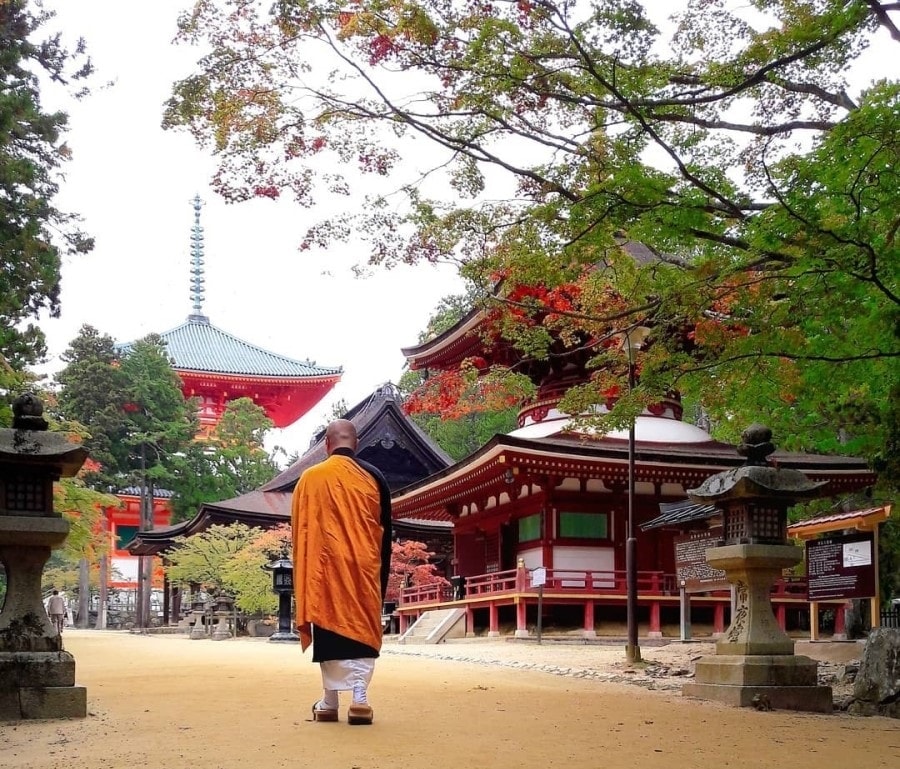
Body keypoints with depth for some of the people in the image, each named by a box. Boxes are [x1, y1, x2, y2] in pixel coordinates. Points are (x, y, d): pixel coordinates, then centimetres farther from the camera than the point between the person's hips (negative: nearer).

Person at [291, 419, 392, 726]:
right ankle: (360, 694, -7)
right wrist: (382, 575, 13)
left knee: (330, 627, 5)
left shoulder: (309, 478, 0)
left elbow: (299, 530, 4)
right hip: (364, 567, 1)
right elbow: (385, 532, 6)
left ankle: (330, 700, 6)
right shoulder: (373, 477, 3)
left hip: (325, 566, -1)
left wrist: (305, 573, 12)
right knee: (364, 627, 6)